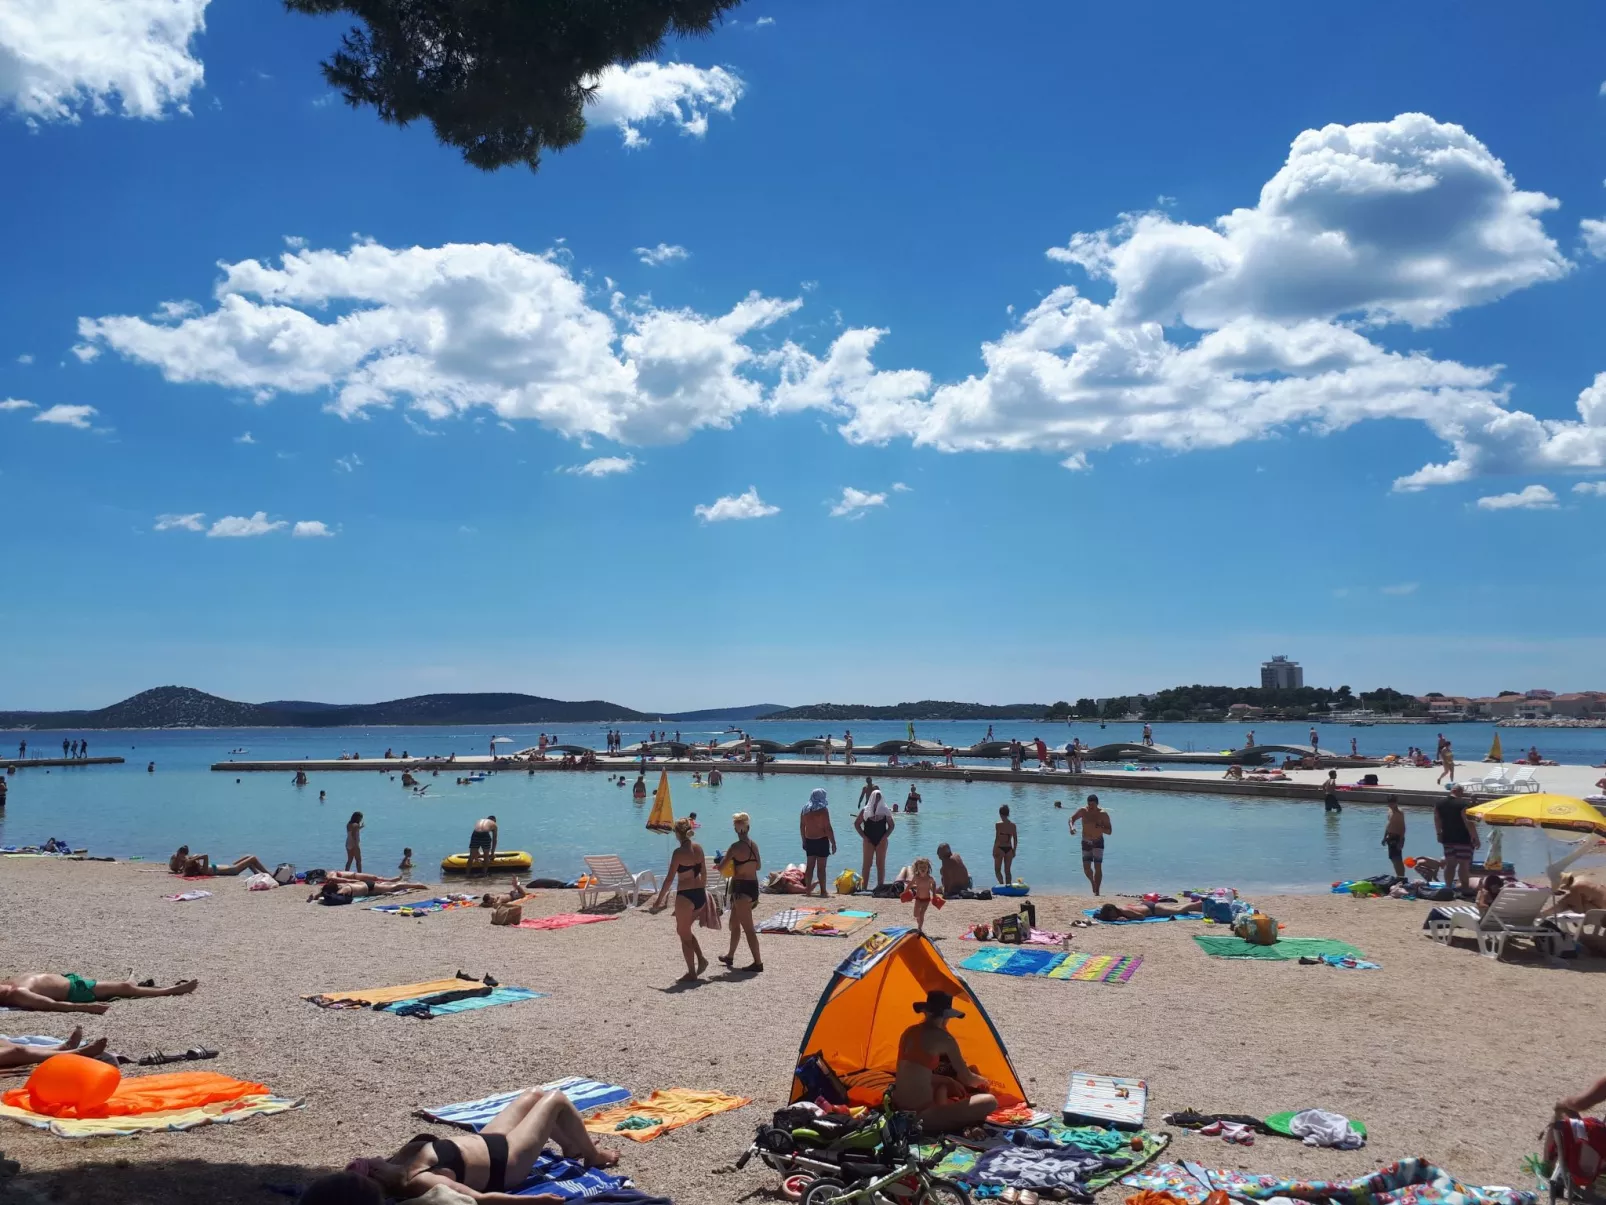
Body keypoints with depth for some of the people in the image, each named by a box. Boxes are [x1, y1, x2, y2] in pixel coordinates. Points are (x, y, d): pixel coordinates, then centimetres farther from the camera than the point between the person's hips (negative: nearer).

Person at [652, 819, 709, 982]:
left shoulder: (679, 852, -14)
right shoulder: (698, 848, 6)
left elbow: (669, 878, -14)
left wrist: (659, 899, -7)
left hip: (685, 895, -7)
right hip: (700, 894, 7)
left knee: (684, 933, 8)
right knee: (684, 930, 24)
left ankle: (691, 973, 12)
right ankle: (701, 959, 14)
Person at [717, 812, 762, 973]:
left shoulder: (736, 846, -17)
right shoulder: (754, 845, 4)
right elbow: (758, 866, 16)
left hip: (741, 888, -8)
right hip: (753, 886, 8)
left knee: (748, 927, -3)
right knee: (734, 923, 23)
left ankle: (758, 962, -2)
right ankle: (730, 956, 37)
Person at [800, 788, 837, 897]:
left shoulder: (805, 809, 5)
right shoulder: (823, 809, -12)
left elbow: (801, 826, 10)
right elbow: (828, 828, -13)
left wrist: (804, 840, 19)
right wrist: (833, 843, -7)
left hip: (809, 840, 5)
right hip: (821, 840, -5)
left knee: (809, 866, 11)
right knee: (821, 867, 0)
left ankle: (807, 890, 12)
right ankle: (823, 890, 3)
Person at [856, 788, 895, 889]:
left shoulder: (885, 811, 2)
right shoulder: (865, 811, 0)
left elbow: (892, 825, 6)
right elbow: (856, 824, 3)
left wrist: (885, 836, -5)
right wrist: (864, 836, -4)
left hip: (881, 841, 1)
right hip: (869, 841, -1)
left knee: (881, 864, 4)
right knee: (867, 864, -1)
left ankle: (880, 886, 9)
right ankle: (864, 886, 0)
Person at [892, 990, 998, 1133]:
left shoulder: (909, 1032, 11)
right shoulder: (942, 1038, -9)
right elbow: (967, 1078, 2)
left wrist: (948, 1081, 26)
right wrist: (984, 1082, 24)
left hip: (899, 1109, 8)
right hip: (920, 1114, -8)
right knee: (990, 1102, -2)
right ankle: (940, 1123, -7)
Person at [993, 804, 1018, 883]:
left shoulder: (998, 825, -12)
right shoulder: (1013, 825, 1)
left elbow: (997, 839, -14)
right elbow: (1015, 839, 4)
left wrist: (994, 851, -6)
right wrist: (1014, 850, 14)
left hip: (1000, 848, -4)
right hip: (1009, 849, 4)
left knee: (997, 870, 7)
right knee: (1008, 870, 14)